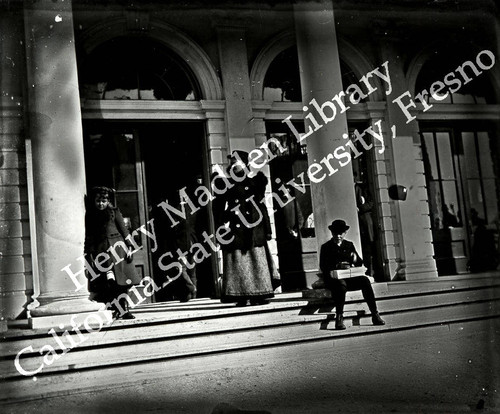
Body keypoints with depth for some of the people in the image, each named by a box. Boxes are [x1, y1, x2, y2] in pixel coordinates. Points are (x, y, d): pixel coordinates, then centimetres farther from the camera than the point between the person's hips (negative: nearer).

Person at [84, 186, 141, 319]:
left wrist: (129, 247, -3)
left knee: (121, 281, -3)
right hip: (100, 251, 1)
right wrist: (89, 253, 3)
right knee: (109, 283, -9)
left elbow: (124, 229, 5)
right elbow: (88, 236, 11)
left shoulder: (114, 211, 7)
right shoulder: (90, 215, 11)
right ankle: (117, 309, -5)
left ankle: (124, 309, 4)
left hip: (117, 247, -1)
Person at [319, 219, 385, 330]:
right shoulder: (326, 247, 9)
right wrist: (337, 266, -18)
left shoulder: (349, 245, 20)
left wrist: (355, 259, -9)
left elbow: (360, 263, 14)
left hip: (349, 277, 3)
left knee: (365, 280, -27)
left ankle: (375, 315, -28)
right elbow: (323, 267, -2)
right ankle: (339, 318, -35)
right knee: (341, 285, -39)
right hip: (333, 278, -3)